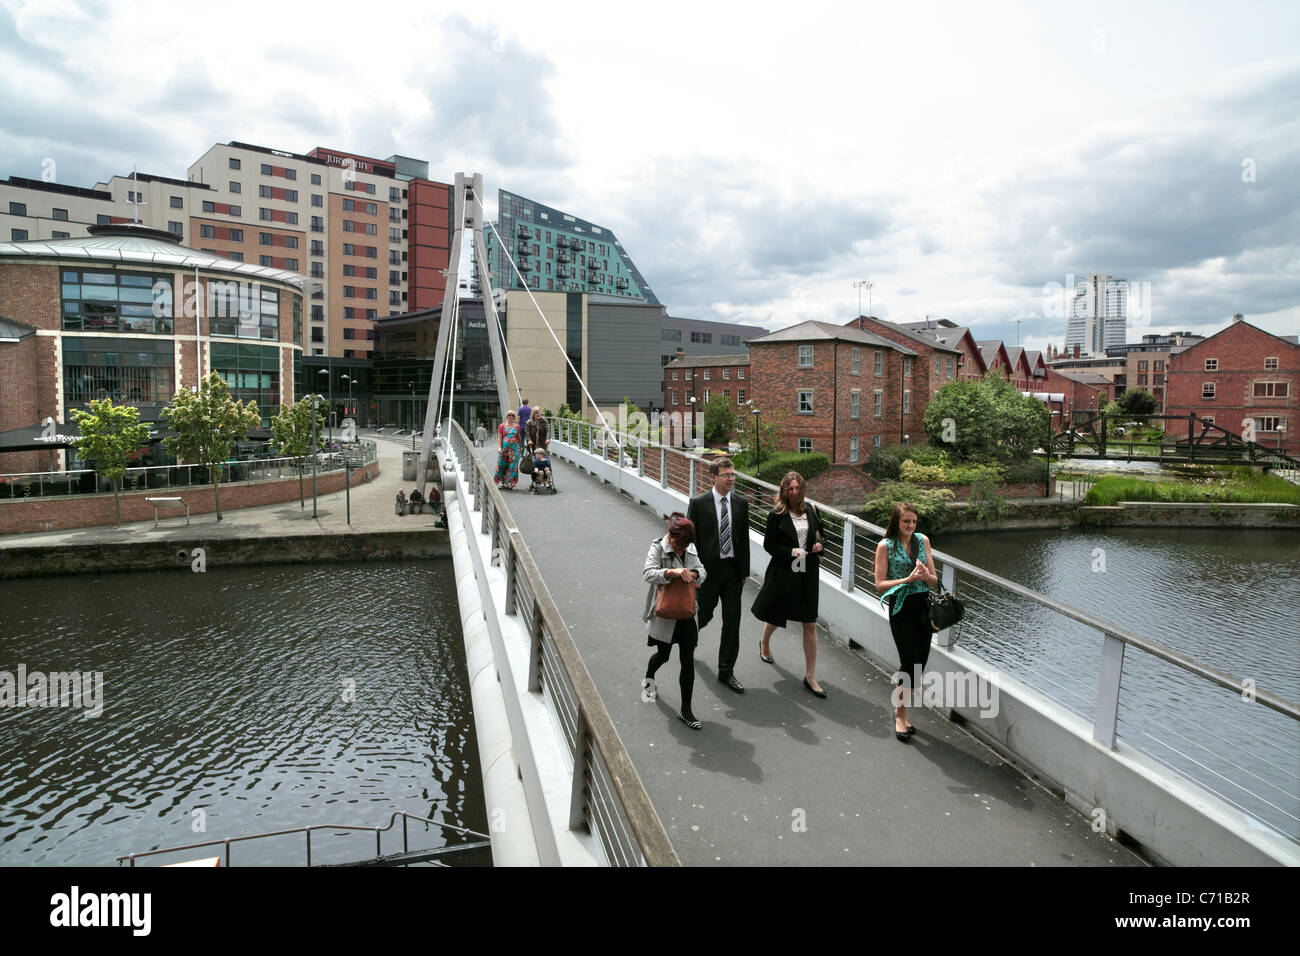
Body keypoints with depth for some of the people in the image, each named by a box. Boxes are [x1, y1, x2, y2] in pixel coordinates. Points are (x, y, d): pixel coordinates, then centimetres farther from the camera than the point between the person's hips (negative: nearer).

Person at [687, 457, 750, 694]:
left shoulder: (741, 504, 4)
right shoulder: (698, 503, -9)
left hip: (733, 570, 4)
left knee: (732, 622, 6)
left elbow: (744, 539, 8)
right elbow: (691, 540, -8)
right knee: (703, 616, 10)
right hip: (708, 570, -3)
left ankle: (726, 671, 19)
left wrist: (744, 572, 7)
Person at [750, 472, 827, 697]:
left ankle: (810, 677, 9)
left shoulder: (811, 511, 4)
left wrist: (819, 545, -3)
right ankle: (764, 644, 52)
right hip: (783, 574, -3)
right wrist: (791, 551, -18)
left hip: (807, 574, 3)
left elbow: (819, 534, 18)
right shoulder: (777, 515, -8)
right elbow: (768, 545, -5)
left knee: (810, 625, 1)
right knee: (775, 616, 16)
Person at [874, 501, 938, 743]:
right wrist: (908, 579, -17)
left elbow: (934, 579, 9)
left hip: (924, 607, 5)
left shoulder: (923, 540, 7)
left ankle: (901, 708, 25)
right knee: (910, 661, -7)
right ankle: (900, 714, 11)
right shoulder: (885, 546, -4)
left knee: (920, 661, 7)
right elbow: (880, 584, -7)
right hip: (901, 608, -4)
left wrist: (925, 575, -13)